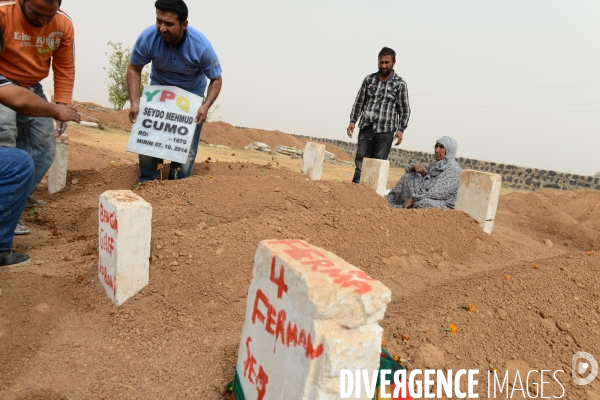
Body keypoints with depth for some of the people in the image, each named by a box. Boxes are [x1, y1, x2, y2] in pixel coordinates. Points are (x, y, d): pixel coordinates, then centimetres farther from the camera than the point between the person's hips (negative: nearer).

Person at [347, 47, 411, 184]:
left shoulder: (400, 84, 1)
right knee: (360, 162, -2)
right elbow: (359, 102, 13)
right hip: (366, 128, 2)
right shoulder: (369, 79, 9)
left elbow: (404, 110, 2)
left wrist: (401, 130, -9)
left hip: (385, 131, -2)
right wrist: (352, 121, 5)